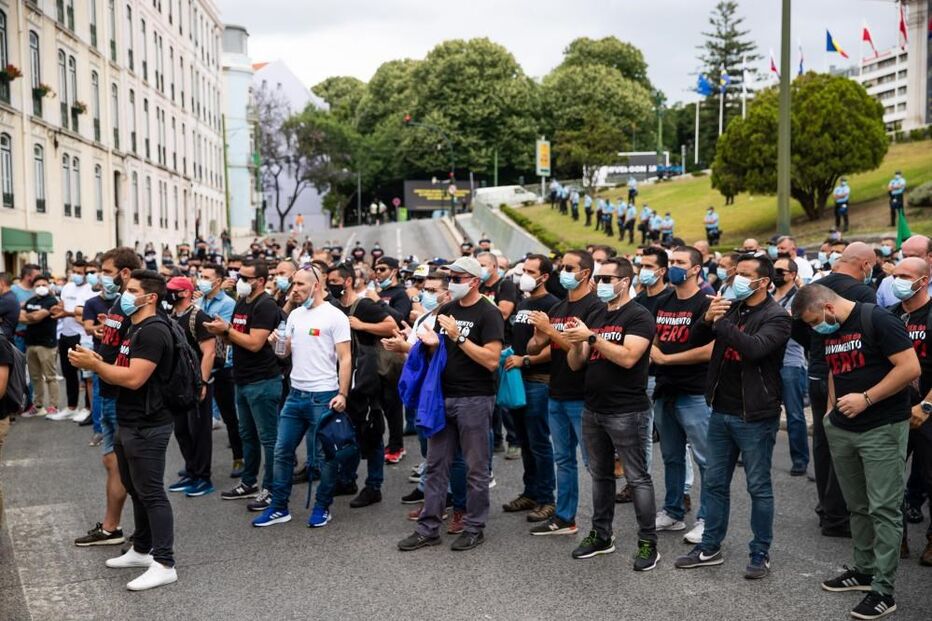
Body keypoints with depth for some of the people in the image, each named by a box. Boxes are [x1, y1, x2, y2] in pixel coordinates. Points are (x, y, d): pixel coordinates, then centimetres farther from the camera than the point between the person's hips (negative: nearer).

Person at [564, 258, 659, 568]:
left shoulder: (639, 316, -9)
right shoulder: (595, 317, 13)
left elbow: (628, 357, -23)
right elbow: (575, 364, 10)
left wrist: (591, 337, -21)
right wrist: (577, 343, -10)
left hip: (627, 412, -7)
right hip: (593, 410, 7)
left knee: (637, 478, -1)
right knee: (600, 475, 15)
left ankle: (648, 542, 8)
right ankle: (601, 535, 27)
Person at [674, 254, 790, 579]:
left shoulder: (776, 316, -10)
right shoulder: (730, 307, 10)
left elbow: (755, 348, -27)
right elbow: (696, 340, 5)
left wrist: (720, 322, -22)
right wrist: (708, 318, -14)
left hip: (755, 415, -6)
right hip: (721, 410, 7)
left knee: (759, 487, 5)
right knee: (714, 482, 13)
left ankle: (761, 554, 16)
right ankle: (710, 547, 23)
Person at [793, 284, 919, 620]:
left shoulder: (877, 320, -13)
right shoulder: (829, 333, 10)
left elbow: (911, 368, -18)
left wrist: (866, 398, -19)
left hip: (882, 429, -7)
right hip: (842, 430, 8)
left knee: (883, 509, -5)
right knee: (857, 507, 15)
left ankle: (883, 590, 0)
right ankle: (864, 570, 28)